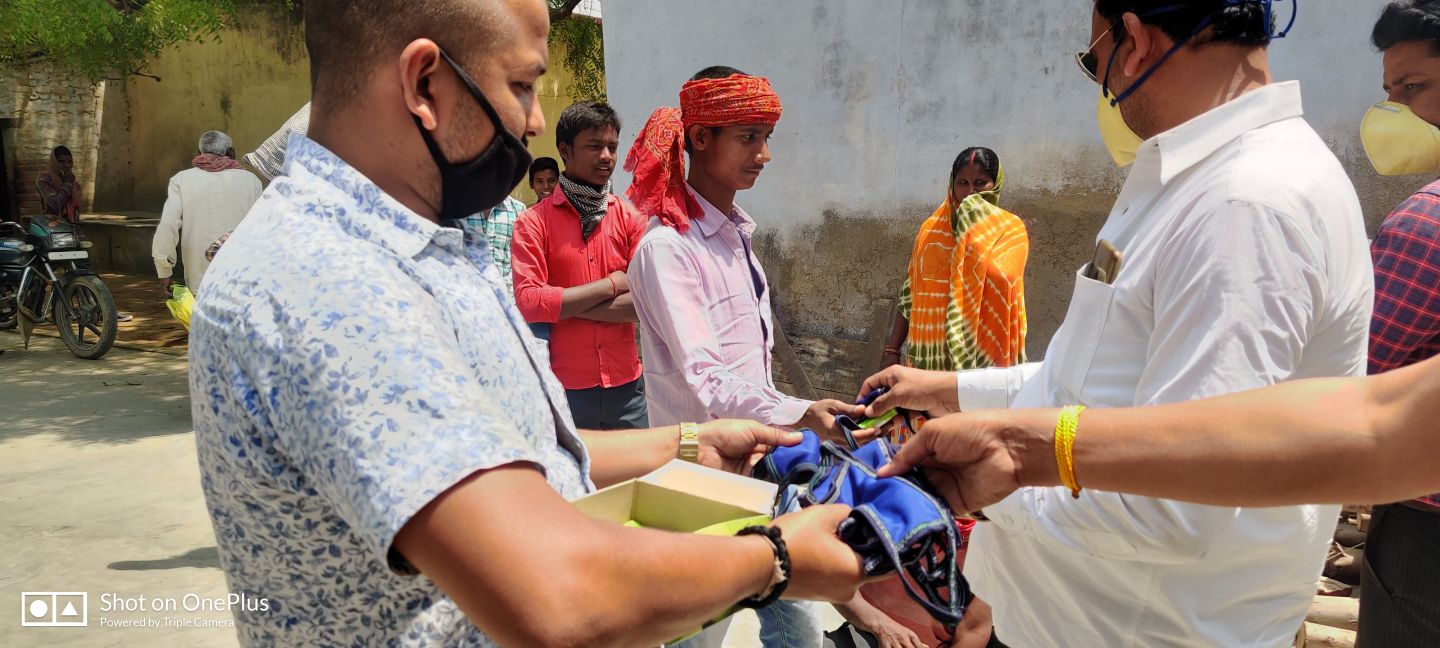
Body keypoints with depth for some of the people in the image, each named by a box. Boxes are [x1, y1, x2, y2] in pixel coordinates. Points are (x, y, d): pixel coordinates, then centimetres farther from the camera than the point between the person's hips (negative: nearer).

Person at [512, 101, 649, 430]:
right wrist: (610, 286, -10)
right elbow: (527, 301, -15)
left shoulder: (631, 218, 5)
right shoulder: (533, 222, -2)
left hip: (627, 386, 3)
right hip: (564, 388, -2)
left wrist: (566, 306, -11)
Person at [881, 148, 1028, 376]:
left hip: (978, 354, -3)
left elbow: (999, 279, -18)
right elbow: (910, 293, 10)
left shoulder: (1010, 229, 0)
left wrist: (977, 227, -11)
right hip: (928, 353, 3)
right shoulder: (931, 228, 9)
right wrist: (892, 350, 6)